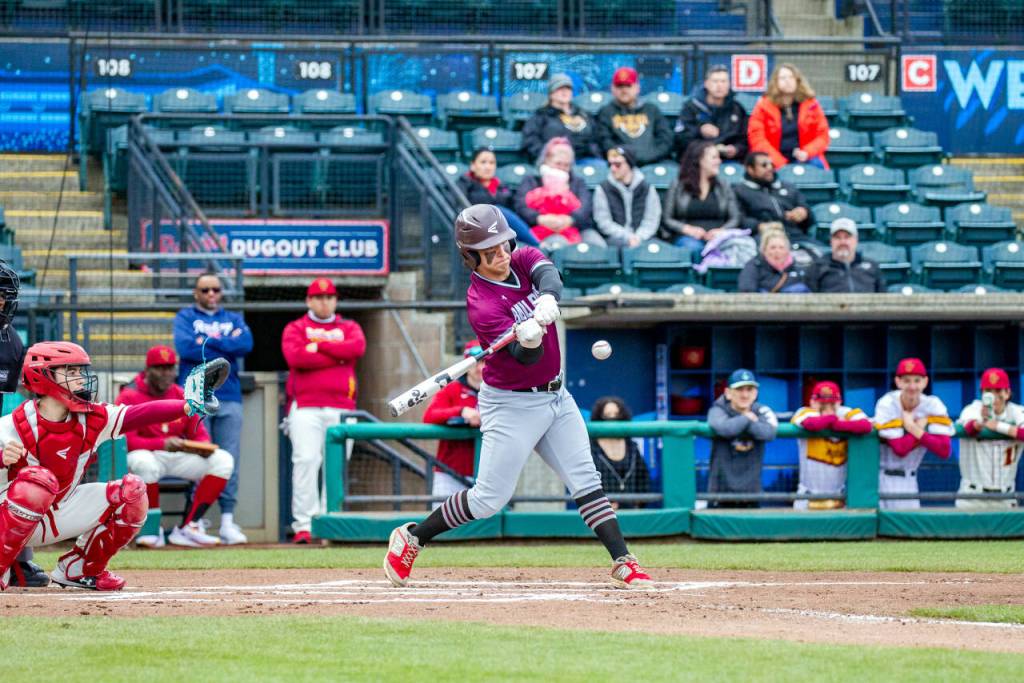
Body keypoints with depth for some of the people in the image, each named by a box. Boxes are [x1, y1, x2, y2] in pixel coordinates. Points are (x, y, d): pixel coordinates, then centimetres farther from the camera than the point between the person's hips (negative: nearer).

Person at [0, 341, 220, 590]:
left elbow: (140, 414, -16)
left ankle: (77, 569, 9)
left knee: (132, 491, -6)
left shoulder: (92, 419, -7)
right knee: (38, 479, -37)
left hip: (61, 514, 6)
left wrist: (188, 406, -30)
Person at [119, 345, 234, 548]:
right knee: (144, 462, -41)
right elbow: (126, 440, -20)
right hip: (144, 454, -6)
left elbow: (199, 434, 8)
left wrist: (204, 447, -18)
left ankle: (187, 528, -16)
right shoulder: (129, 398, -9)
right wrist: (163, 444, -33)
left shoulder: (183, 397, 8)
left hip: (179, 457, 6)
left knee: (223, 459, -12)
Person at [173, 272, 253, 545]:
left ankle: (227, 520, 0)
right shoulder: (185, 318, 10)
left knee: (229, 460, -2)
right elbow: (185, 348, -10)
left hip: (229, 397, 3)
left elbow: (246, 344, -2)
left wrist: (208, 341, -6)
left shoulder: (234, 319, 19)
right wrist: (226, 349, -4)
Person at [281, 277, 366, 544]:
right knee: (306, 461, -14)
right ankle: (303, 525, -16)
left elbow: (358, 347, -5)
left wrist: (319, 346, -5)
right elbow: (295, 357, -9)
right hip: (305, 408, -2)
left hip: (341, 409, 2)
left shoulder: (349, 328, 18)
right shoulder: (295, 328, 12)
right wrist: (338, 357, -4)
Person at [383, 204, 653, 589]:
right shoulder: (480, 304, -21)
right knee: (489, 499, -3)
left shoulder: (524, 260, -2)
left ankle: (622, 562, -1)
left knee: (586, 481, 0)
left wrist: (546, 300, -46)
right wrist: (527, 339, -51)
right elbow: (528, 357, -28)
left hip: (555, 396, 6)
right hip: (511, 405, -6)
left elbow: (549, 276, -25)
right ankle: (413, 538, 13)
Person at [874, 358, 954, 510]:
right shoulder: (887, 405, -16)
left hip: (908, 479, 3)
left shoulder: (933, 406, -8)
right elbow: (899, 449, -23)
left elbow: (945, 450, -18)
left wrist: (914, 429, -24)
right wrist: (920, 427, -16)